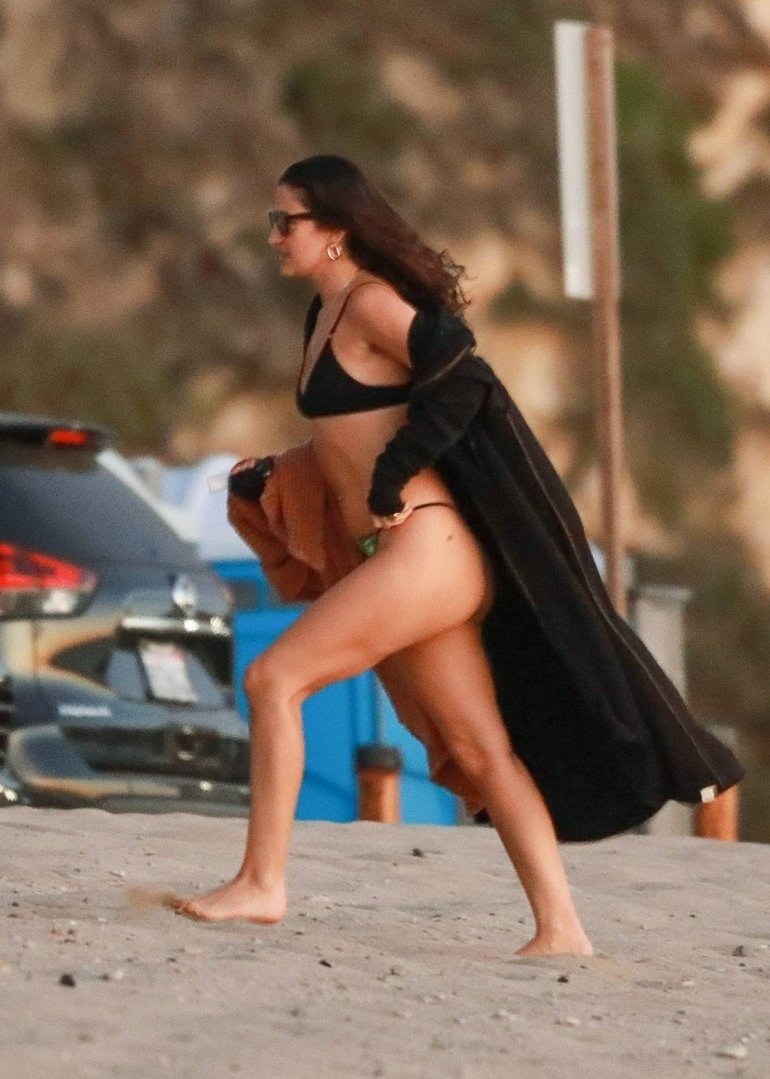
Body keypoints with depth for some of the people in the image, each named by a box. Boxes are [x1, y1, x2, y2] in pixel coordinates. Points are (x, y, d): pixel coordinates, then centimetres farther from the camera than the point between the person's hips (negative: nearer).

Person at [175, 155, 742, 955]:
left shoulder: (372, 303, -8)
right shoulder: (325, 315, 18)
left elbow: (461, 384, -19)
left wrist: (389, 480, -15)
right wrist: (271, 482, 18)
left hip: (424, 549, -10)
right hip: (398, 558, 10)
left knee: (273, 679, -11)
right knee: (481, 749, 5)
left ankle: (261, 883, -8)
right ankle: (559, 929, 2)